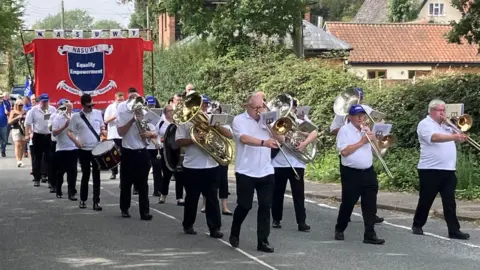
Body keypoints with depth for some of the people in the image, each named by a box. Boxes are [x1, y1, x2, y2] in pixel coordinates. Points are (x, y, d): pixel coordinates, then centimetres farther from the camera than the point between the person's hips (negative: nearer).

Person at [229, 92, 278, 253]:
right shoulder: (239, 120, -4)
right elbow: (244, 138, -23)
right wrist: (264, 142, -37)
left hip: (266, 172, 4)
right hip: (246, 172, -4)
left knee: (265, 206, 0)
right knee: (244, 206, 3)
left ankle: (263, 241, 5)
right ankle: (234, 234, 27)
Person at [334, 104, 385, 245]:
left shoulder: (367, 130, 14)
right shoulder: (344, 130, -6)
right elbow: (344, 151, -17)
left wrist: (372, 136, 0)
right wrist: (362, 142, -13)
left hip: (368, 172, 5)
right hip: (351, 173, -5)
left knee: (370, 205, 0)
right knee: (348, 203, 5)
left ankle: (370, 235, 1)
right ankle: (339, 230, 25)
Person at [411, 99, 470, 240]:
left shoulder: (445, 125, 19)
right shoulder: (425, 124, -7)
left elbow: (454, 136, 17)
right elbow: (435, 137, -26)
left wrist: (454, 128, 1)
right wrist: (454, 137, -38)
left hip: (448, 170, 6)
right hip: (430, 170, -6)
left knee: (450, 202, 2)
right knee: (425, 200, 5)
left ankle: (454, 230, 1)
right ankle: (417, 225, 21)